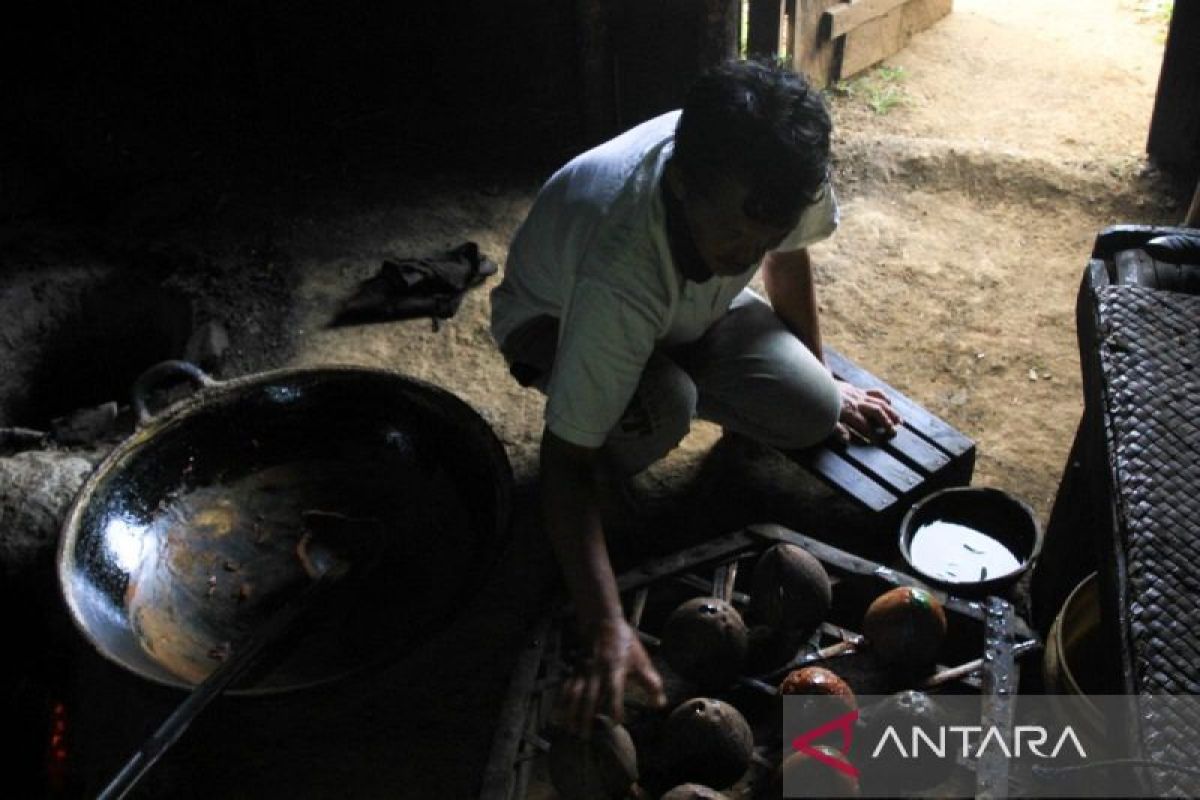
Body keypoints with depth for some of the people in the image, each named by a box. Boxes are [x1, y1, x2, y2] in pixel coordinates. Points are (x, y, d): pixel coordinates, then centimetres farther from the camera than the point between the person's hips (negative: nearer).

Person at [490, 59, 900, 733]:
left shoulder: (772, 173, -29)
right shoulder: (621, 267, -45)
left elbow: (789, 257, -4)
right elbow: (566, 458, -41)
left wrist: (821, 381, 4)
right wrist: (606, 629, -49)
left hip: (691, 308, 5)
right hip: (555, 319, -4)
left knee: (812, 414, -17)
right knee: (659, 412, -37)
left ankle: (697, 385, 13)